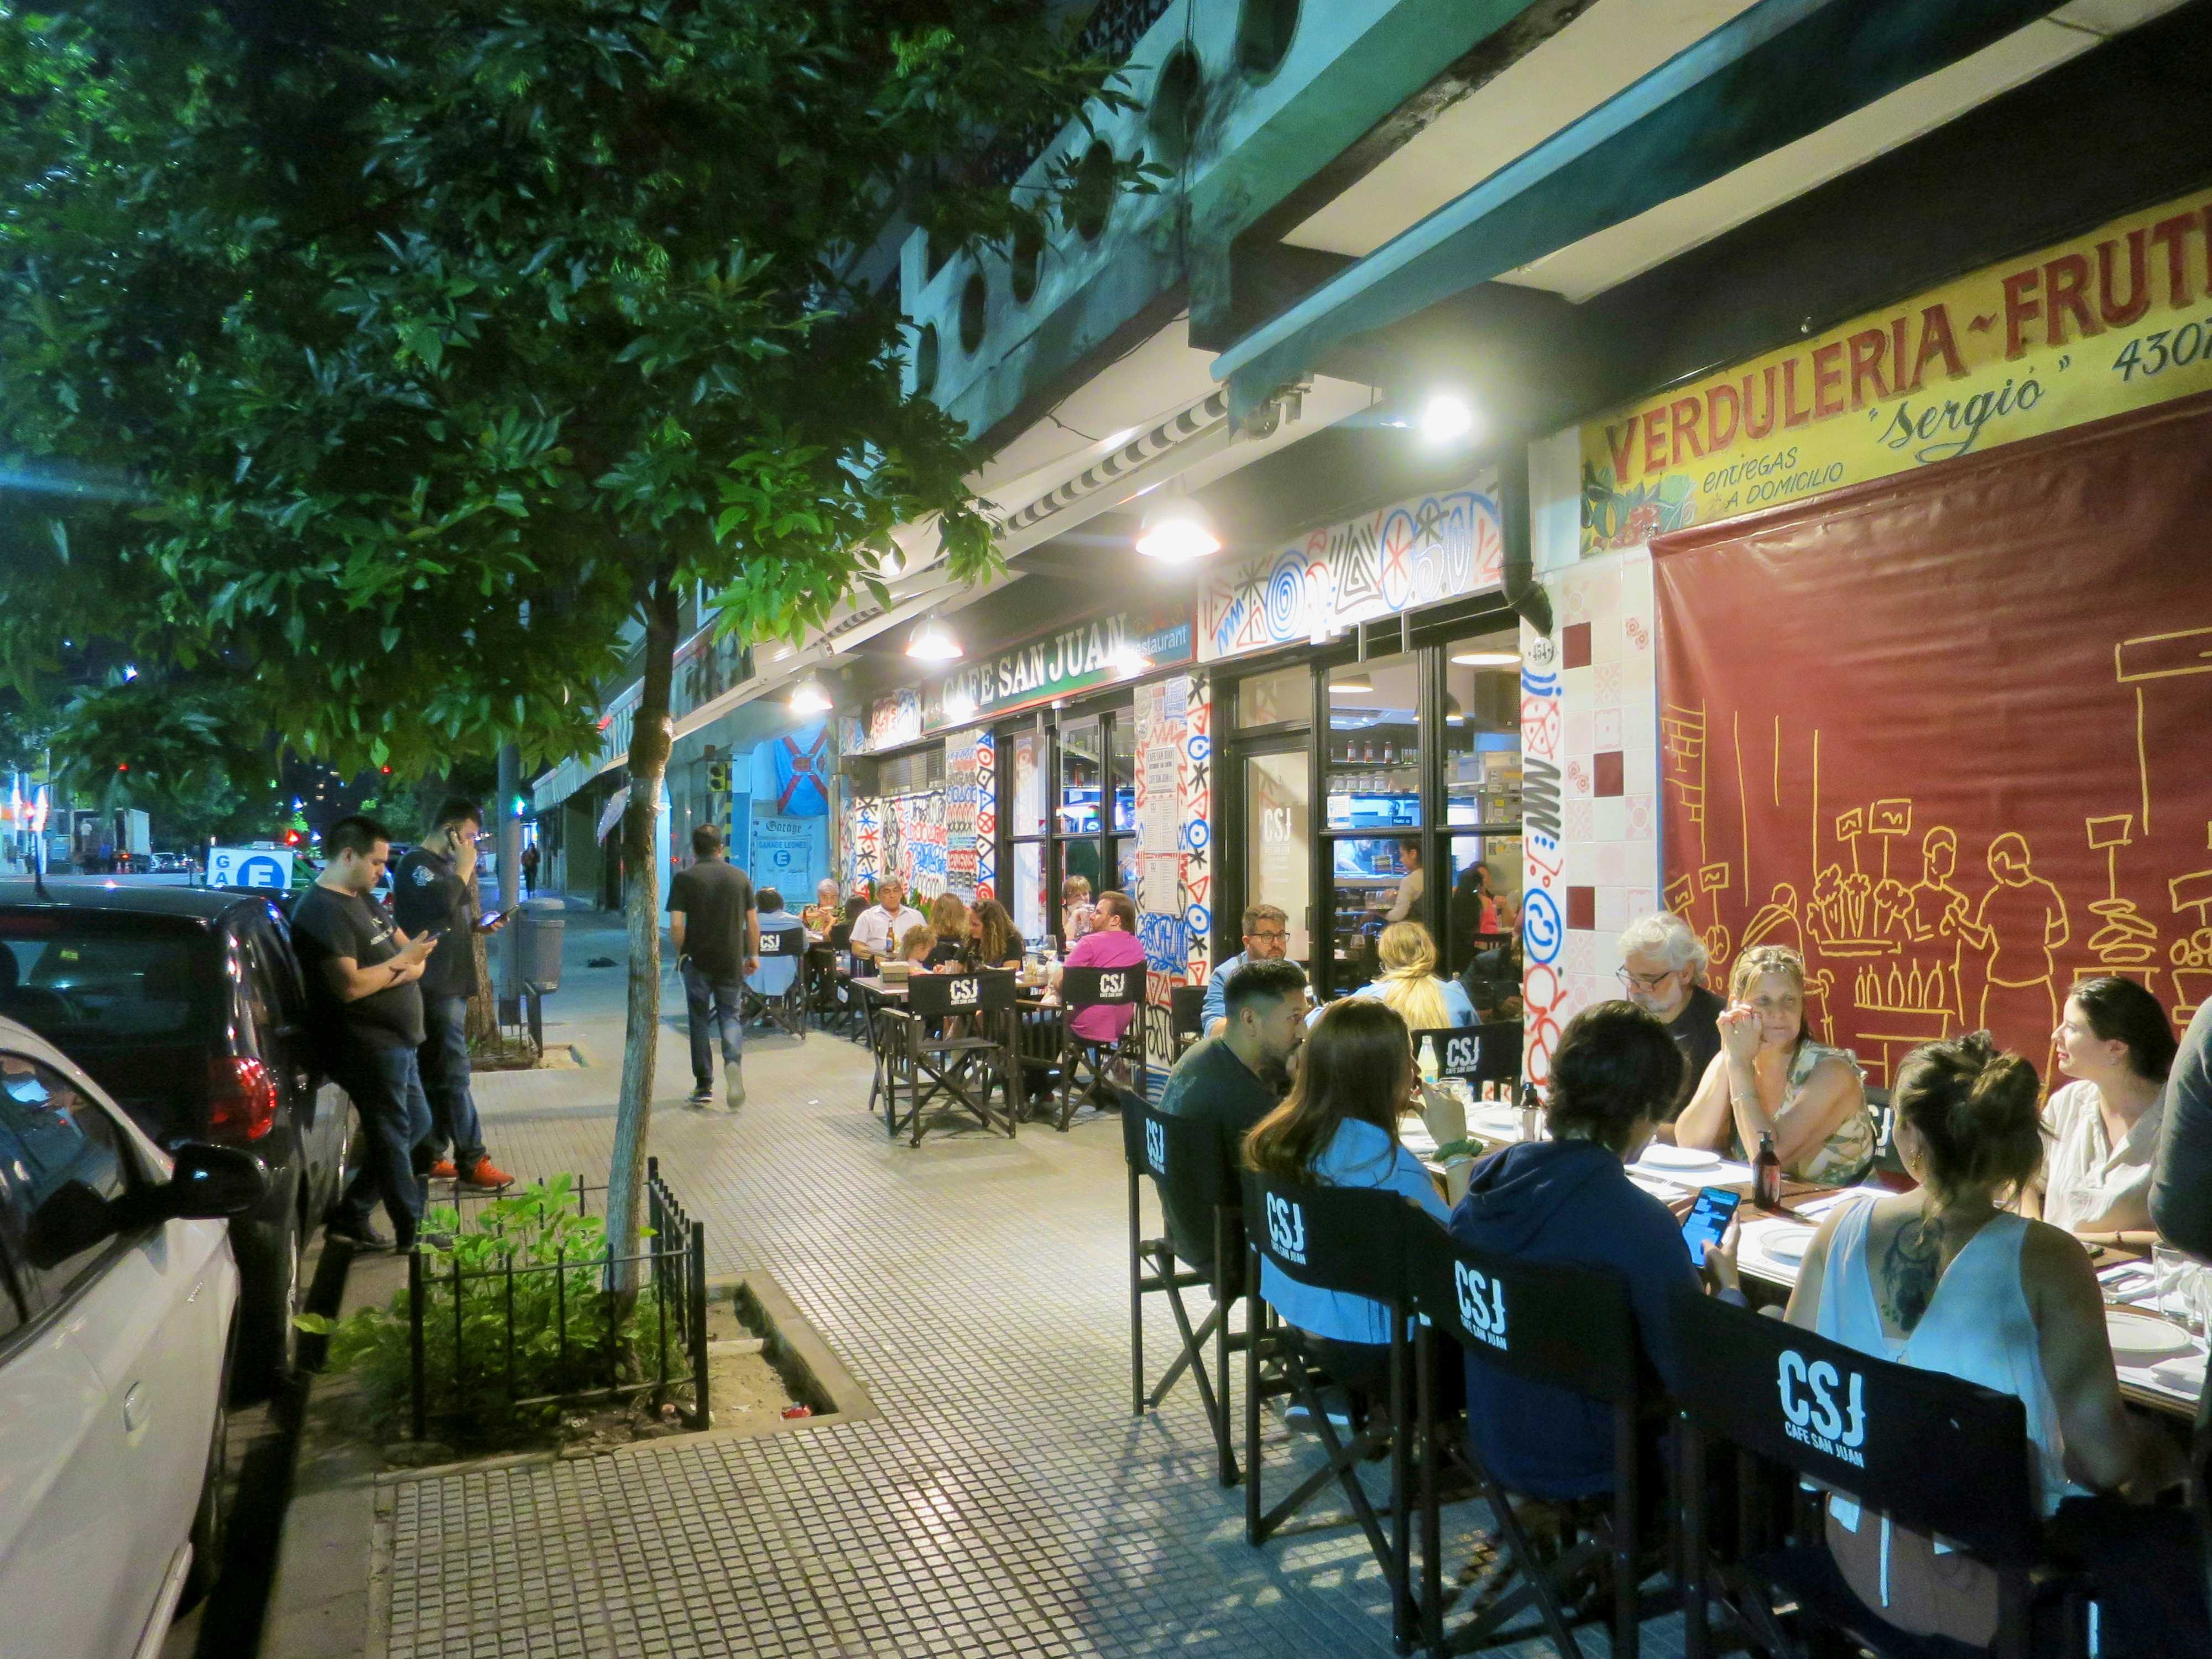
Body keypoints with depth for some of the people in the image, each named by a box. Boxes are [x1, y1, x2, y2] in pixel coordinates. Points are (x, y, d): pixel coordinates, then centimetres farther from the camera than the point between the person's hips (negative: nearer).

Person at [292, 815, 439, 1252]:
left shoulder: (364, 901, 14)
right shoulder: (323, 911, -17)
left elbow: (408, 948, 13)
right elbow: (351, 986, -26)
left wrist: (414, 966, -10)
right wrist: (401, 961, -13)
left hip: (397, 1041, 10)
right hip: (368, 1048, -10)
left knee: (416, 1126, 18)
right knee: (393, 1137, 3)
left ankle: (352, 1215, 27)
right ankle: (410, 1233, 17)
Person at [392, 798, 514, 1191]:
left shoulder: (445, 866, 19)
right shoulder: (416, 864, -11)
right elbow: (443, 901, -30)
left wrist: (479, 926, 9)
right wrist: (465, 868, -15)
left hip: (452, 983, 10)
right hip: (434, 986, -10)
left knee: (436, 1073, 13)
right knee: (454, 1073, -8)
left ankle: (432, 1155, 19)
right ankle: (471, 1161, -5)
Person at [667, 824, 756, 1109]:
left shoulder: (684, 879, -5)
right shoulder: (740, 877, 3)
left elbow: (676, 926, -10)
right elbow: (753, 921, 4)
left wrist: (680, 955, 5)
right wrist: (753, 955, 14)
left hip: (698, 960, -2)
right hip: (732, 961, 2)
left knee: (699, 1021, 10)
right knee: (731, 1015, 12)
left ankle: (704, 1087, 13)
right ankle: (733, 1061, -16)